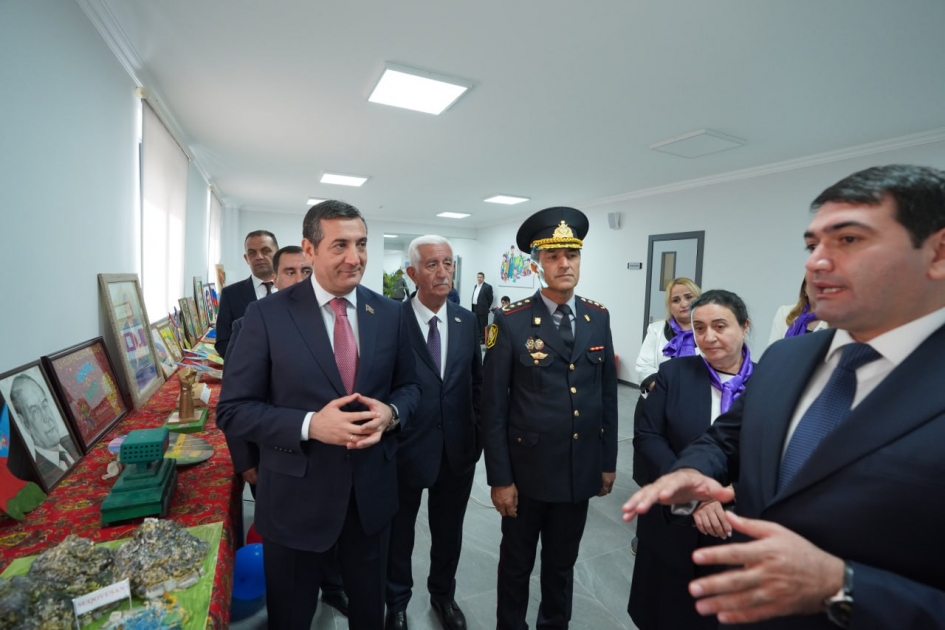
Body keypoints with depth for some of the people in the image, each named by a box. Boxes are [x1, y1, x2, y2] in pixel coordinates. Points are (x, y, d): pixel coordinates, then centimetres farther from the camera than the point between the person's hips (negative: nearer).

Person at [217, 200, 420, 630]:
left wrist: (391, 413, -18)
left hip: (372, 491, 3)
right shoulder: (267, 315, -12)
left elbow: (409, 386, 4)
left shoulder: (390, 313, -3)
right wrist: (309, 424, -25)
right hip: (297, 497, -2)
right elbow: (233, 410, -11)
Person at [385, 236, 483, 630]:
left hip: (458, 450, 4)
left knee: (448, 531, 23)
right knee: (399, 532, 20)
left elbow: (476, 383, 5)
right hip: (406, 449, -3)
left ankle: (443, 595, 51)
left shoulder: (467, 321, -2)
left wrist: (477, 436, 4)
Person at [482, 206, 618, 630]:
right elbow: (493, 407, -12)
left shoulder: (599, 318, 0)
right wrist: (499, 477, -11)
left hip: (581, 470, 4)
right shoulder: (511, 323, -14)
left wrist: (608, 461, 8)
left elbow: (608, 395, 6)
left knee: (562, 564, 24)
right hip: (527, 470, -3)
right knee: (517, 564, 18)